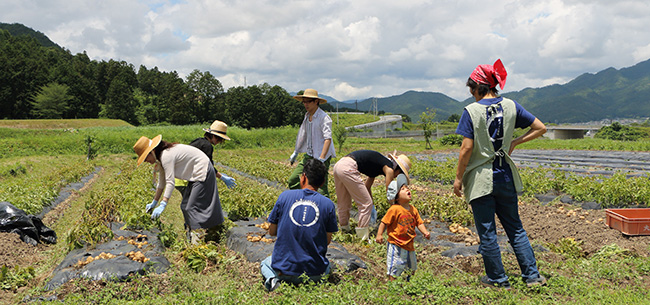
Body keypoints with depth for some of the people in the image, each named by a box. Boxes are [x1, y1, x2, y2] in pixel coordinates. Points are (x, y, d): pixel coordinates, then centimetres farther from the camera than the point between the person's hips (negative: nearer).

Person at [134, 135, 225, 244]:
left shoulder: (166, 156, -23)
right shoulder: (161, 157, 8)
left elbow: (170, 182, -28)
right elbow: (161, 182, 15)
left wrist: (162, 205, -31)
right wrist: (154, 202, 19)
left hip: (203, 173, -11)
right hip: (197, 174, 11)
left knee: (193, 207, -14)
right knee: (185, 206, 13)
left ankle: (198, 242, -14)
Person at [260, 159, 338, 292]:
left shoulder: (285, 196, -6)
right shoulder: (328, 204, -7)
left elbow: (272, 232, 3)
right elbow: (328, 240, 1)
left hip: (283, 269, 0)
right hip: (314, 273, 1)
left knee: (265, 264, 35)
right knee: (326, 266, 37)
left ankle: (272, 279, 0)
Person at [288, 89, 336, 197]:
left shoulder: (324, 118, -13)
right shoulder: (307, 116, 11)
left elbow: (328, 139, -22)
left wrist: (321, 159, -30)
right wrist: (295, 152, 28)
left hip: (322, 157, -8)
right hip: (308, 156, 8)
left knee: (321, 189, -9)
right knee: (292, 181, 6)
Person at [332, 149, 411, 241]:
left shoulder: (380, 164, 26)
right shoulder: (389, 169, 2)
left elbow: (367, 186, 34)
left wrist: (372, 206, 41)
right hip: (348, 168, -9)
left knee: (343, 203, 25)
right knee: (366, 204, 1)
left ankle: (344, 228, 41)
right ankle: (363, 237, 7)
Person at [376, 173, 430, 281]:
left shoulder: (413, 209, 5)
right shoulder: (394, 209, -15)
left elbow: (419, 223, 10)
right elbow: (384, 222, -12)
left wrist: (425, 232, -6)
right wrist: (379, 235, -21)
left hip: (409, 245, 7)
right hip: (396, 246, -7)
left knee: (411, 268, 21)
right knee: (394, 268, -5)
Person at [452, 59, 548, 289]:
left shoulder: (471, 111, -13)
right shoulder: (511, 106, 1)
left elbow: (467, 148, -15)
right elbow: (540, 128, 5)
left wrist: (458, 178, -7)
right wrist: (515, 142, 11)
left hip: (480, 180, -5)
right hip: (505, 177, 5)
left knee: (487, 233, 7)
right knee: (515, 228, 18)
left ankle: (498, 279, 18)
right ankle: (532, 275, 20)